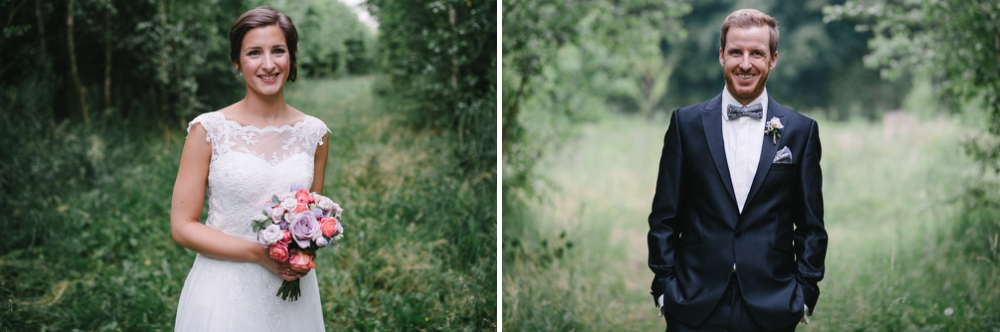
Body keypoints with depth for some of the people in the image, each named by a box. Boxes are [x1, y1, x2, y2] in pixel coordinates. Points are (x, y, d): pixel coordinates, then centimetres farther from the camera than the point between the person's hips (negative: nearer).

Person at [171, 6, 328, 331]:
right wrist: (259, 253, -17)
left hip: (292, 295, 3)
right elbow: (183, 227, -7)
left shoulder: (314, 133, 2)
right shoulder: (209, 130, -7)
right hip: (225, 291, -3)